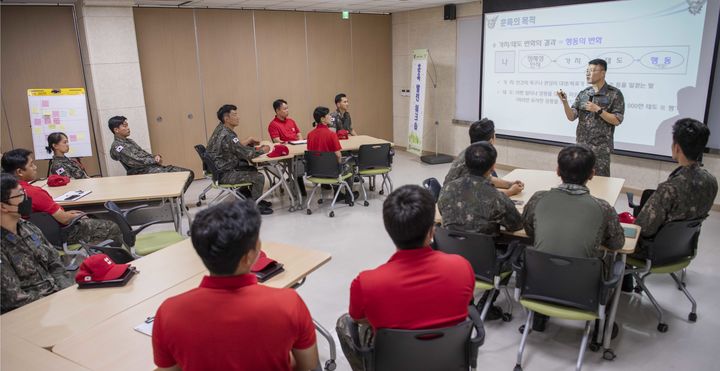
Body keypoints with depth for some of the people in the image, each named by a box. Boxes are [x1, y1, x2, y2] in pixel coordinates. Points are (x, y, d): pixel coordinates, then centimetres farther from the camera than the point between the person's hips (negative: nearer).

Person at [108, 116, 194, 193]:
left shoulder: (129, 141, 23)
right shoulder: (117, 147, -4)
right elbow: (135, 162, -15)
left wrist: (156, 156, -2)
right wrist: (155, 160, -10)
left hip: (153, 166, 9)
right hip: (143, 172, -9)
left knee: (189, 174, -4)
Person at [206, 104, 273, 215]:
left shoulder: (221, 129, 4)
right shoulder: (227, 136, -25)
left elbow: (237, 147, 15)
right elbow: (247, 154, -23)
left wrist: (248, 141, 3)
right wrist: (263, 150, -7)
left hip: (221, 168, 10)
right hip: (224, 174, -10)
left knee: (252, 169, 22)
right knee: (259, 177, -13)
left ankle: (255, 198, 29)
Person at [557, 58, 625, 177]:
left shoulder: (614, 94, -5)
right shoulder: (583, 94, 6)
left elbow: (617, 120, -9)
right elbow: (571, 117, 0)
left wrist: (598, 110, -17)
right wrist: (564, 102, -15)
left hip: (601, 148, -4)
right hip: (581, 145, 4)